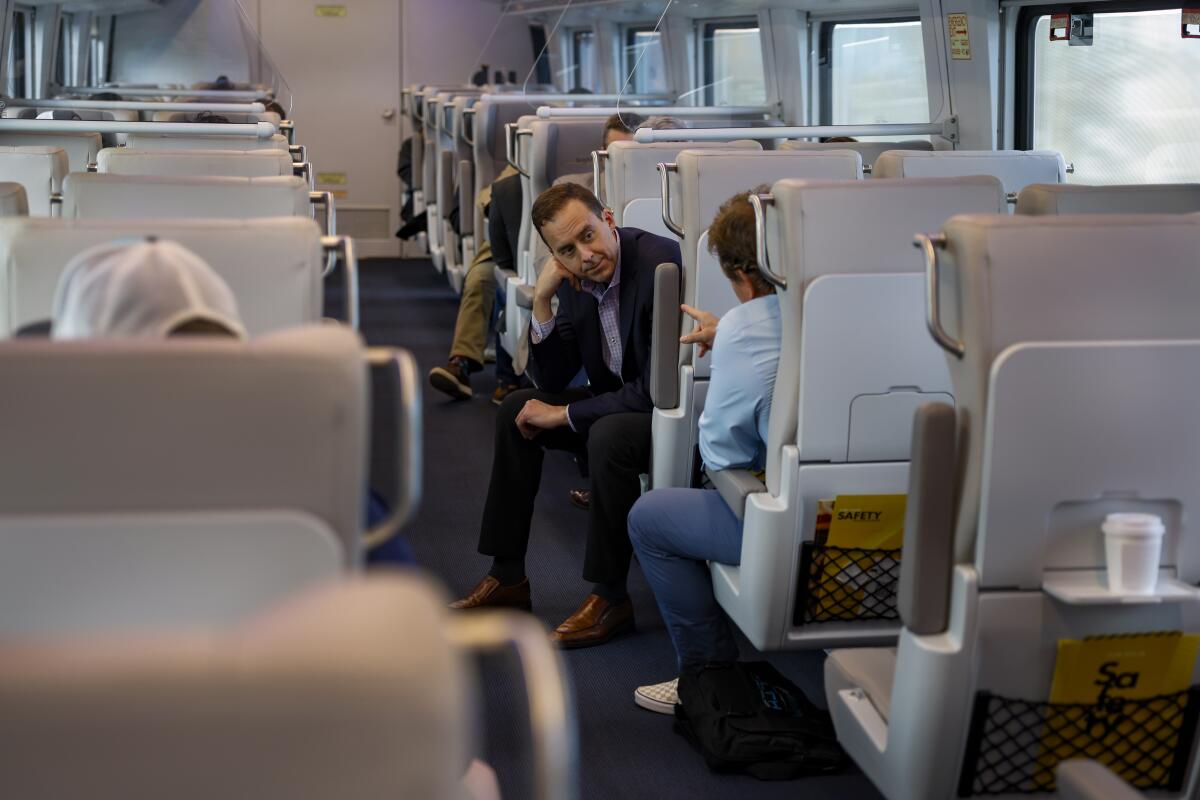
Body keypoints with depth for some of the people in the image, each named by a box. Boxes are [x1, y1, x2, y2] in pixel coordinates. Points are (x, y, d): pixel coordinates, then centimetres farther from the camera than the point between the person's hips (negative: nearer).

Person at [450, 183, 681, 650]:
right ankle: (507, 577, 12)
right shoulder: (576, 277, -3)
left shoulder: (661, 263, -26)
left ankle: (611, 598, -16)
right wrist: (542, 303, -13)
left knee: (608, 434, -33)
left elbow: (658, 388, -29)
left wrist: (564, 415, -20)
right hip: (619, 402, 9)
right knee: (517, 410, 5)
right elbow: (552, 381, 2)